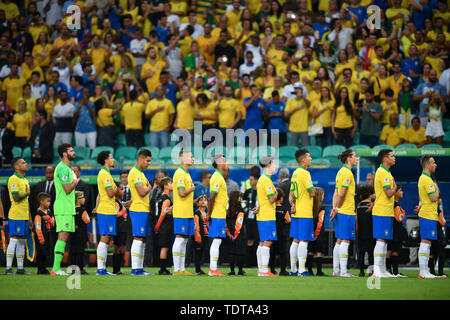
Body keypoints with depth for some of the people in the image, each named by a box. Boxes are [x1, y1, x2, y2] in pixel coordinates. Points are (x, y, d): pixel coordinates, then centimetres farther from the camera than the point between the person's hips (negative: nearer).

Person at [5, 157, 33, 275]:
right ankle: (8, 268, -7)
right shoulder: (13, 179, -10)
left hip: (24, 216, 9)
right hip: (16, 216, -9)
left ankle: (20, 268, 13)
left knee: (22, 242, 9)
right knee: (14, 240, -8)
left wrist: (30, 218, 20)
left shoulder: (25, 180, 18)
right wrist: (27, 194, -3)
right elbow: (16, 198, -19)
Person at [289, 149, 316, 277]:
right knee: (304, 241, -8)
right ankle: (302, 270, -10)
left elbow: (291, 194, 15)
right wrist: (314, 190, 4)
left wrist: (293, 204, 2)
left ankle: (293, 269, 13)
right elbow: (312, 193, -17)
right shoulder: (305, 173, -13)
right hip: (305, 213, -9)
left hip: (296, 212, 9)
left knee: (296, 241, 10)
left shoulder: (295, 173, 15)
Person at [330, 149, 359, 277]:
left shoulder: (341, 172, 16)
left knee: (339, 241, 10)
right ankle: (343, 271, -8)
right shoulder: (347, 173, -14)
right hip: (347, 211, -9)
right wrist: (337, 208, -9)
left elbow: (336, 193, 14)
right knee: (345, 241, -7)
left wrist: (334, 208, 8)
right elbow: (342, 194, -19)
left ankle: (336, 270, 13)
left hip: (340, 212, 9)